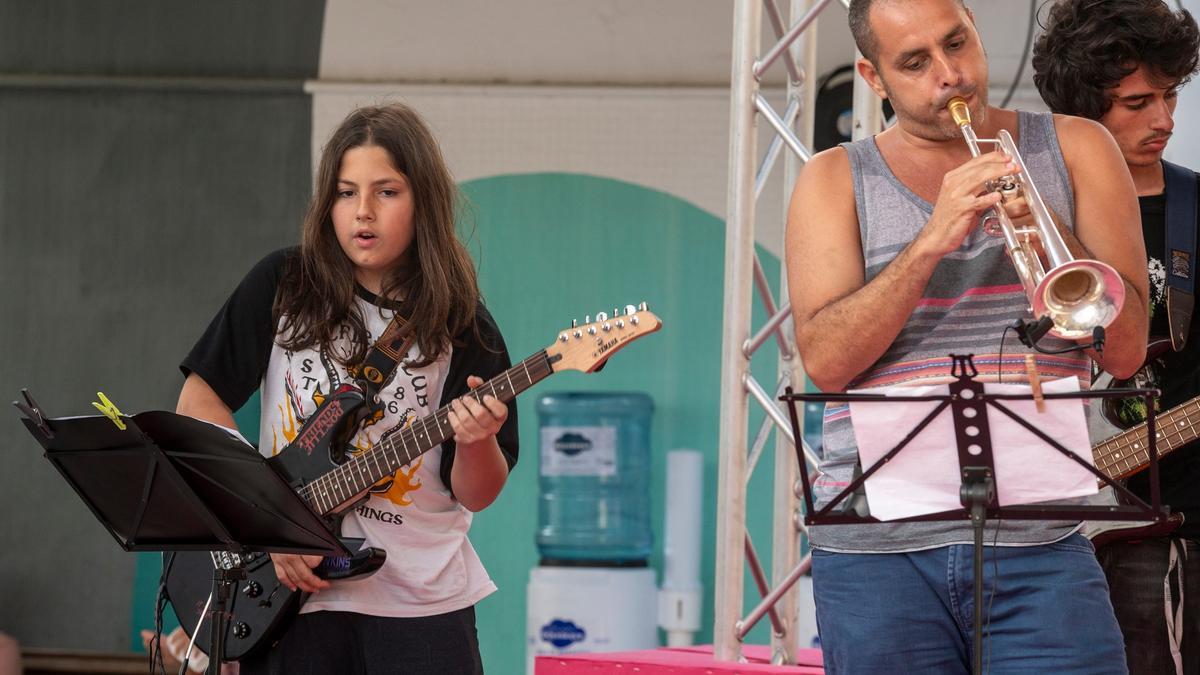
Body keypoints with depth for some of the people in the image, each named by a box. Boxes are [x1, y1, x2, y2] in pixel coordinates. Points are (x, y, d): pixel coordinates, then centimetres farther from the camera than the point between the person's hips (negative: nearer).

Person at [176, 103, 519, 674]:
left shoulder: (462, 329, -1)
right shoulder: (282, 286, 1)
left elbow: (476, 495, 1)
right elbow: (199, 401, 1)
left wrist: (476, 442, -22)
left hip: (422, 607, -1)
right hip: (291, 594, 1)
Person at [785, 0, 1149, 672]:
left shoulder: (1073, 150, 10)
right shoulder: (834, 181, 8)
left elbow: (1126, 350, 2)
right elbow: (826, 359, -7)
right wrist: (933, 239, -16)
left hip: (1039, 547, 0)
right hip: (877, 557, 0)